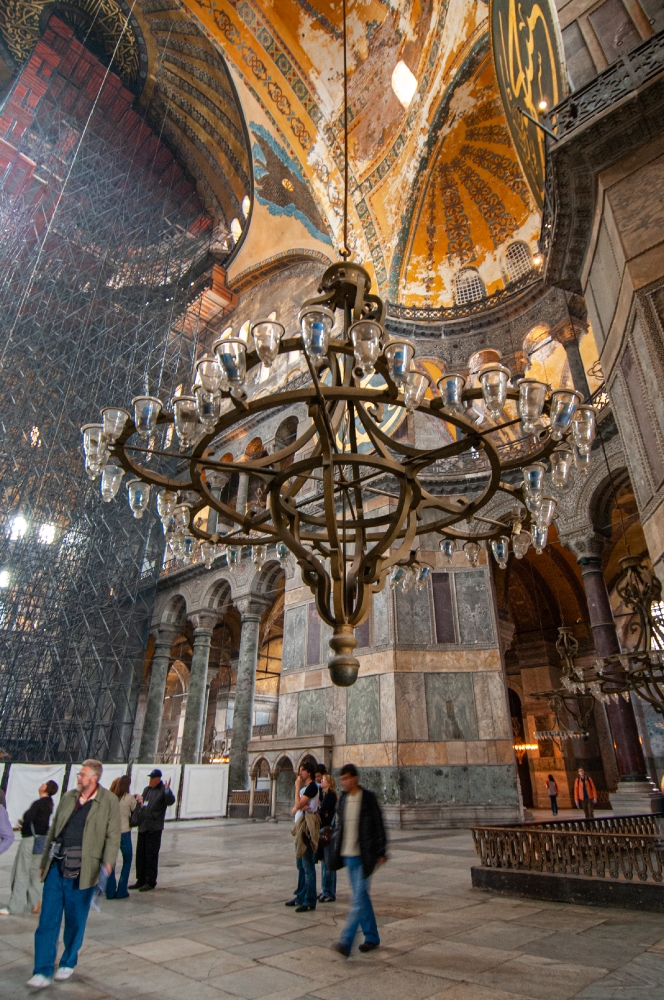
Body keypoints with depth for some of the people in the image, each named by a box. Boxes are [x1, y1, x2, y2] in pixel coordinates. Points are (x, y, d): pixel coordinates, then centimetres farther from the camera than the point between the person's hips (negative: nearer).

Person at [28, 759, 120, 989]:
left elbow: (113, 836, -7)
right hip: (56, 867, 3)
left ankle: (68, 963, 33)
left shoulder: (109, 802, -8)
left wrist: (108, 861, -20)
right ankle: (44, 971, 18)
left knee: (75, 922, 12)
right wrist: (45, 862, 15)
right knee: (47, 920, 4)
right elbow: (53, 830, 15)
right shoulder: (68, 797, 7)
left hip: (81, 872, -3)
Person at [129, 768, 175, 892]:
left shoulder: (163, 790, -9)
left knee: (151, 855, 0)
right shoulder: (146, 790, 15)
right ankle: (141, 880, 26)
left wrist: (167, 790, -40)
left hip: (154, 828, -8)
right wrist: (139, 800, 5)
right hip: (143, 826, 8)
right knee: (140, 854, 13)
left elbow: (170, 801, -25)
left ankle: (151, 882, 11)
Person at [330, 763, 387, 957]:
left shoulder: (368, 798, -12)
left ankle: (346, 942, -5)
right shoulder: (343, 799, 6)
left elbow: (379, 826, -9)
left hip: (363, 857, -6)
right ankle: (372, 937, 28)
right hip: (348, 855, 6)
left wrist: (381, 852, -9)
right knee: (361, 897, 15)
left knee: (359, 898, -7)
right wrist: (337, 850, 14)